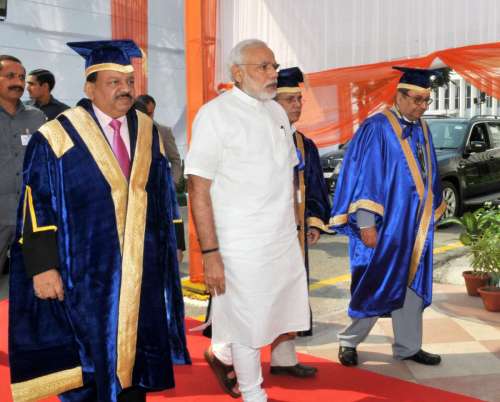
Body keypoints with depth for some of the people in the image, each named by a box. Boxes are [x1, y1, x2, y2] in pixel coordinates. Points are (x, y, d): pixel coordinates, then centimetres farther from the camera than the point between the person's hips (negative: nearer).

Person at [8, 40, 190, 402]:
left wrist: (168, 250, 9)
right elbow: (36, 209, -9)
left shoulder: (148, 133, 8)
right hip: (84, 277, -4)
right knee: (86, 364, 8)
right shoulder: (58, 138, -7)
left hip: (142, 274, 4)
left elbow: (164, 199, 12)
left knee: (133, 354, 13)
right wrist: (43, 267, -15)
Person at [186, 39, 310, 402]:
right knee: (248, 325, 5)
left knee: (283, 317, 15)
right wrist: (210, 254, -17)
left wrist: (293, 227, 14)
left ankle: (223, 354, 39)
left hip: (285, 240, 7)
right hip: (242, 245, -7)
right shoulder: (215, 114, -11)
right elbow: (198, 189, -14)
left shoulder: (277, 112, 10)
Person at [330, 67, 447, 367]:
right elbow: (365, 174, -16)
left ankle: (408, 346, 25)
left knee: (412, 286, 13)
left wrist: (432, 216, 17)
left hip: (416, 225, 7)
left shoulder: (422, 129, 10)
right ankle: (348, 342, 20)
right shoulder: (377, 128, -13)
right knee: (375, 288, 2)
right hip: (386, 225, -7)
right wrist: (366, 222, -20)